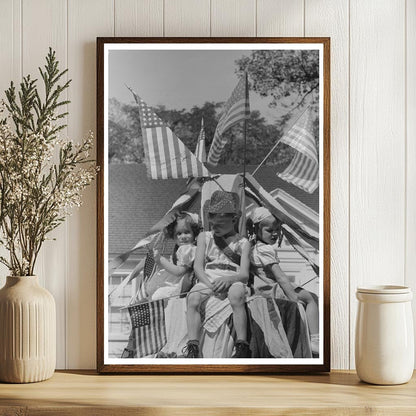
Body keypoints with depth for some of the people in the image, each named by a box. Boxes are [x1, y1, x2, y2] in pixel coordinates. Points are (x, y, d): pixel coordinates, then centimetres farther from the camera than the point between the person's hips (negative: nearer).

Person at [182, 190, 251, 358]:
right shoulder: (204, 237, 16)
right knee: (193, 299, -32)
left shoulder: (242, 242, 10)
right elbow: (198, 267, 5)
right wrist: (211, 285, -15)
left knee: (236, 295, -38)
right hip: (207, 280, 2)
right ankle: (192, 348, -35)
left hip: (233, 281, -2)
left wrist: (228, 279, -26)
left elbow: (244, 274, -1)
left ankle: (242, 347, -35)